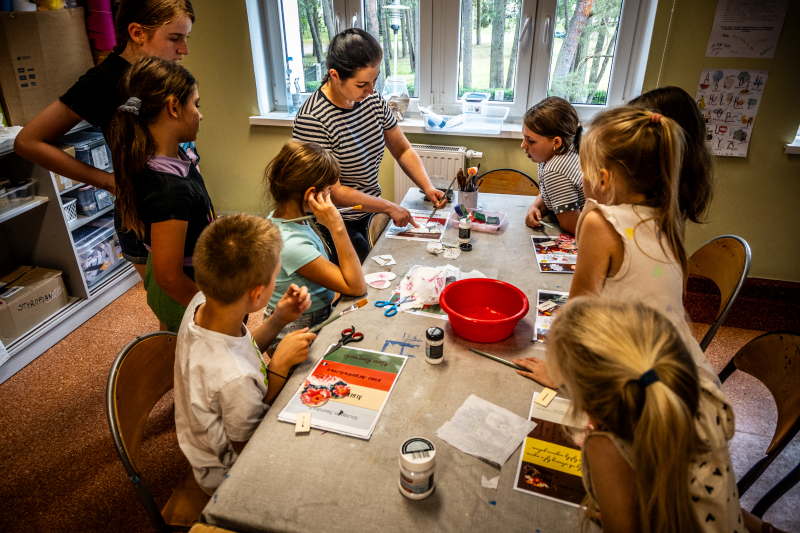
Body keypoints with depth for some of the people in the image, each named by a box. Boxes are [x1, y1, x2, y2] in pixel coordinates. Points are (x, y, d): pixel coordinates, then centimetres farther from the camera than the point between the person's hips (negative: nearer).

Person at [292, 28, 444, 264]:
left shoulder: (373, 101, -2)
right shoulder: (312, 120, -23)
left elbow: (403, 150, 9)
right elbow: (331, 190, -22)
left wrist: (427, 187, -7)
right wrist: (389, 207, -17)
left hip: (367, 217, 7)